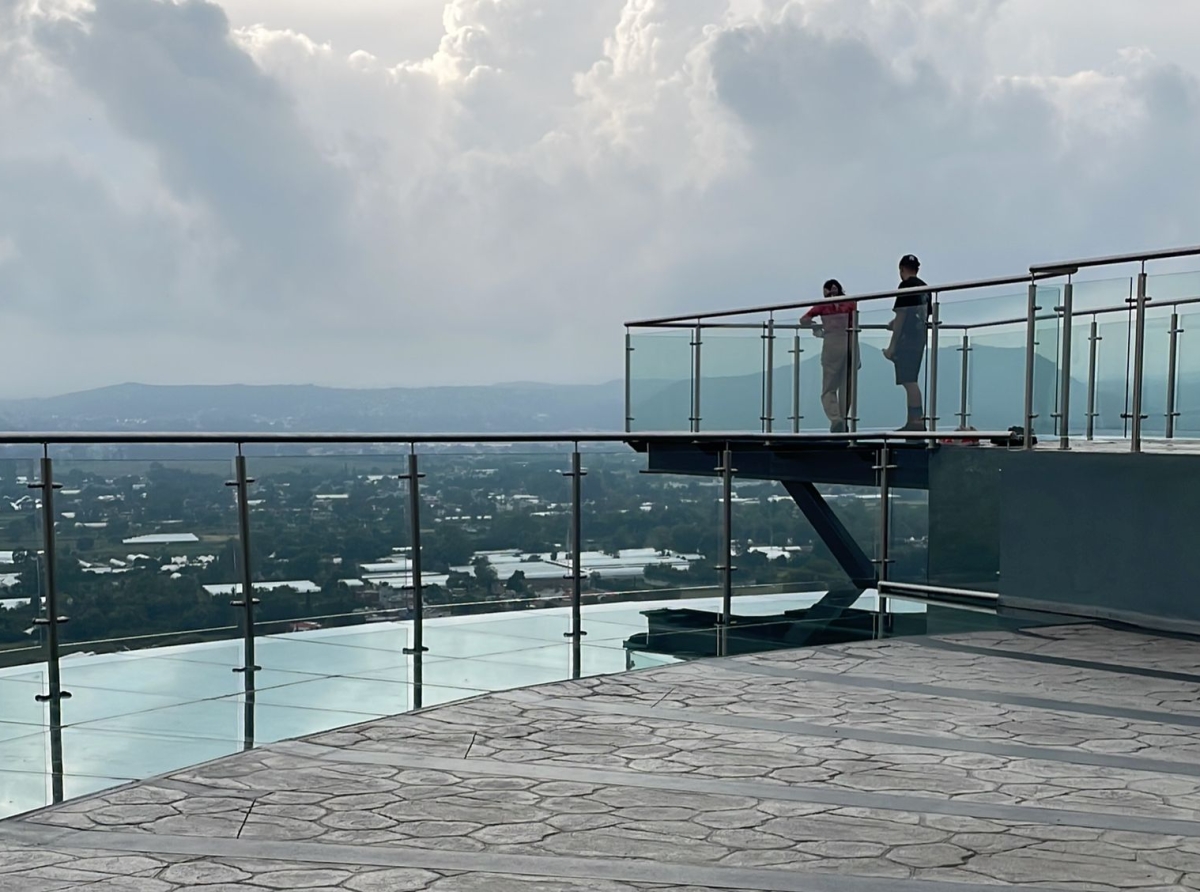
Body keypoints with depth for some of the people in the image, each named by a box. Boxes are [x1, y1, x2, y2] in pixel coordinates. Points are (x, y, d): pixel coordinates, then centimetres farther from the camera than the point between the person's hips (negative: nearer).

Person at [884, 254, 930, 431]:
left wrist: (892, 346, -13)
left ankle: (917, 421, -13)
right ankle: (913, 421, 14)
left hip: (907, 340, -9)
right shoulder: (925, 287, 15)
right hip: (920, 340, 9)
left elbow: (901, 316, -14)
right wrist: (895, 324, 32)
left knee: (909, 382, -9)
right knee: (911, 382, 13)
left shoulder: (906, 286, -10)